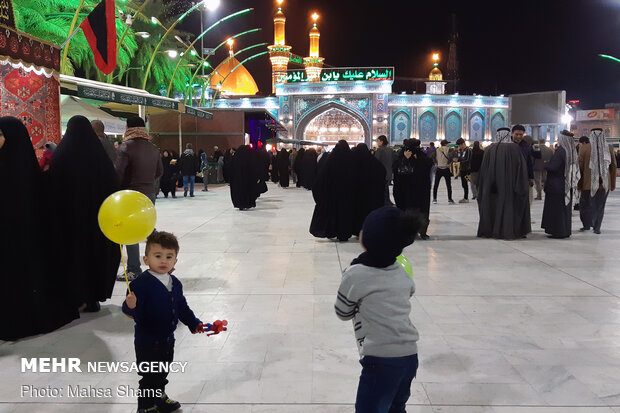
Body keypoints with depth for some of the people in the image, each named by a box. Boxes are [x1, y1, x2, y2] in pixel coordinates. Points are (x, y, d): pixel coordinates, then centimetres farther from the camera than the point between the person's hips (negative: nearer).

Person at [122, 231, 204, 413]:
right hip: (147, 341, -7)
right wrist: (131, 307, -48)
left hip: (167, 338, 7)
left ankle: (160, 396, 47)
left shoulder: (175, 283, 2)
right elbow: (134, 312, -27)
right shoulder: (140, 283, -21)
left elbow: (182, 307, 14)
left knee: (162, 372, 24)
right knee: (150, 376, 4)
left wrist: (194, 323, 14)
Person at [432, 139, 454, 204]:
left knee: (436, 184, 9)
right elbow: (451, 156, -19)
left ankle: (434, 199, 7)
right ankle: (450, 199, 5)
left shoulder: (437, 150, 6)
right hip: (446, 169, -2)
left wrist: (435, 163, 7)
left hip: (438, 169, 2)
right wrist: (449, 163, -8)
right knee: (448, 185, 6)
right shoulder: (448, 149, -3)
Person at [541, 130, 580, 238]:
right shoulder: (572, 152, 6)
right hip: (568, 185, 8)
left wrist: (545, 164, -1)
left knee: (556, 209, 0)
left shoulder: (560, 151, -18)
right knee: (566, 209, 14)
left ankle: (558, 232, 2)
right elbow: (575, 168, 14)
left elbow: (553, 166, -22)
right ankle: (566, 231, 21)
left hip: (557, 185, -8)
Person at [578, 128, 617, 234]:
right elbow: (614, 166, 5)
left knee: (585, 205, 13)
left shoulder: (584, 148, -8)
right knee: (600, 206, 13)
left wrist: (579, 183, 2)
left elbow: (580, 166, -6)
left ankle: (587, 225, 15)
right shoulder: (609, 149, 0)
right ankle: (596, 228, 15)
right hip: (605, 184, 2)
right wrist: (612, 184, 13)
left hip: (588, 183, -2)